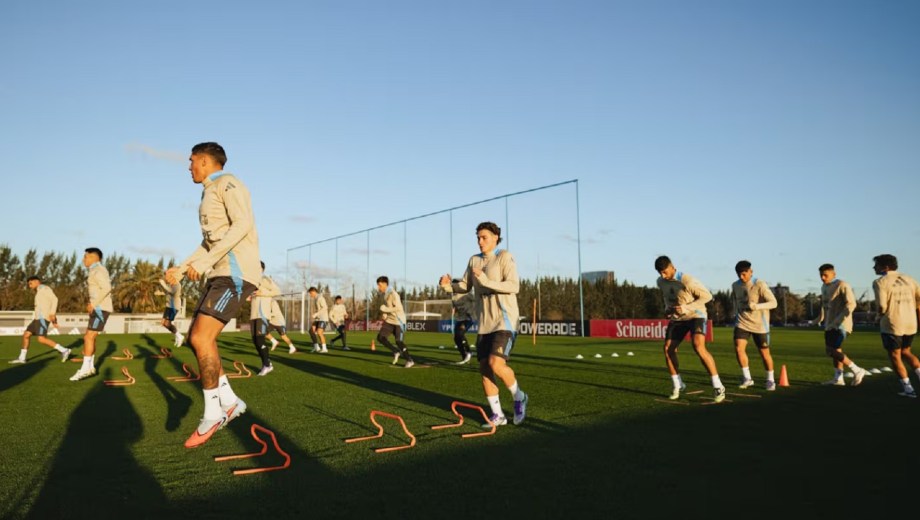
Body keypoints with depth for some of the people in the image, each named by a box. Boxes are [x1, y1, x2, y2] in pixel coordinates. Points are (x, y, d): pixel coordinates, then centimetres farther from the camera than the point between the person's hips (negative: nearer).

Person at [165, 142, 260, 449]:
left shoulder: (227, 183, -4)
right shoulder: (209, 195, 25)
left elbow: (242, 225, -20)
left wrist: (204, 263, -23)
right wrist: (182, 270, 21)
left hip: (237, 273, -10)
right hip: (222, 275, 10)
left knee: (201, 338, -15)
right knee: (196, 339, 7)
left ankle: (212, 413, -2)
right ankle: (228, 401, 14)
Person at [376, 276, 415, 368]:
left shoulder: (393, 294, -18)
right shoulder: (385, 294, 9)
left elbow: (398, 308, -25)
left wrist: (384, 309, -18)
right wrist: (385, 314, 4)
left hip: (398, 321, -8)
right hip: (389, 320, 8)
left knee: (399, 342, -7)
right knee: (380, 337, -5)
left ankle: (410, 360, 8)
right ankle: (396, 352, 9)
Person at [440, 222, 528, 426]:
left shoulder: (504, 257, -8)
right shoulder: (474, 260, 10)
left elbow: (514, 286, -19)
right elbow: (465, 286, 11)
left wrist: (487, 282, -29)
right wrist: (448, 285, -9)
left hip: (505, 320, -6)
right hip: (485, 323, 7)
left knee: (496, 363, -20)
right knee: (484, 368, 4)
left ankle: (519, 397, 9)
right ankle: (497, 415, 18)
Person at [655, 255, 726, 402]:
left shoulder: (687, 280, -23)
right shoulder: (661, 282, -1)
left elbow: (707, 295, -18)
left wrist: (686, 308, -24)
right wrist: (668, 308, -2)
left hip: (695, 315, -7)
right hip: (677, 318, 7)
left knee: (699, 347, -26)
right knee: (668, 350, -1)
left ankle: (718, 387, -18)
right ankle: (678, 386, 17)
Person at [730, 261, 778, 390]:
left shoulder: (760, 285, -15)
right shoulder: (735, 285, 1)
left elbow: (773, 303, -18)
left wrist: (756, 306, -33)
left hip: (759, 324, -3)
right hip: (742, 323, 3)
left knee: (764, 353, 5)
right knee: (738, 348, -13)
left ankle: (770, 380, 26)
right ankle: (747, 378, 3)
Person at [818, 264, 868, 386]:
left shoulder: (842, 285, -13)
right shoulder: (824, 287, 13)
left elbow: (851, 304, -21)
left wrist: (837, 321, -26)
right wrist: (821, 317, 15)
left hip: (840, 325, -9)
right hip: (830, 324, 9)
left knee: (831, 351, -12)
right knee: (835, 350, 11)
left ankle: (857, 371, 1)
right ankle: (838, 379, 18)